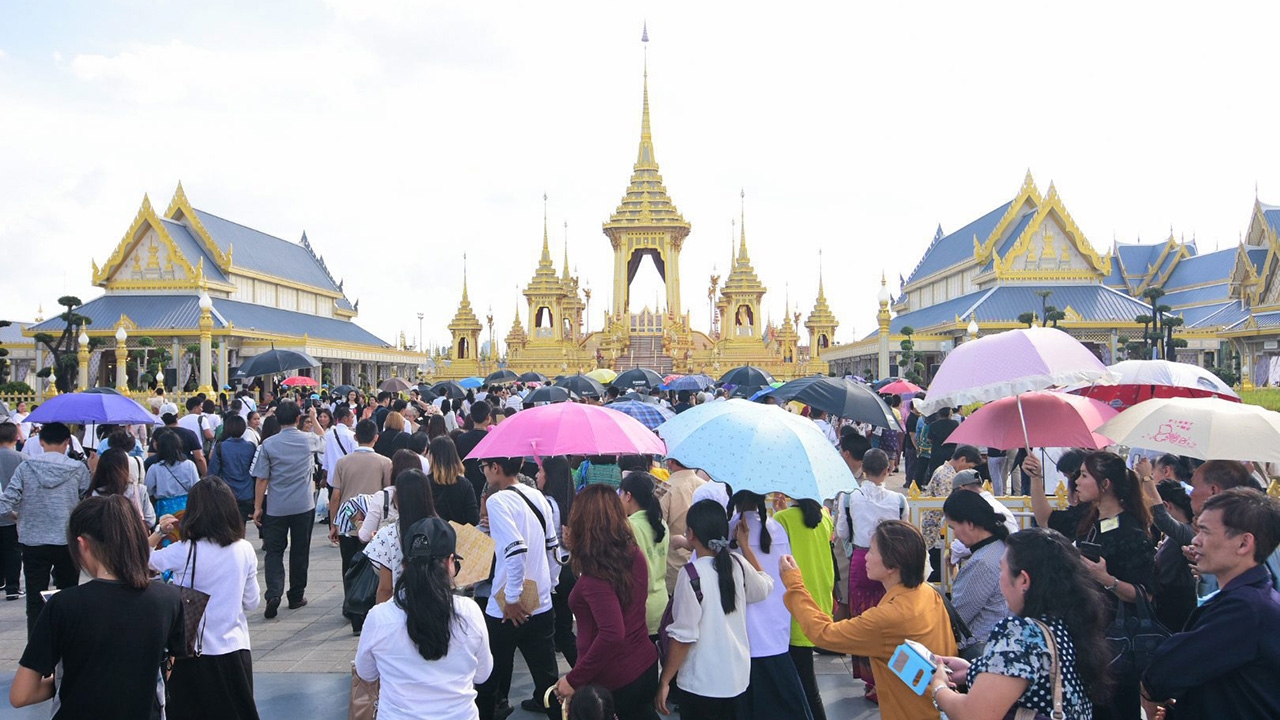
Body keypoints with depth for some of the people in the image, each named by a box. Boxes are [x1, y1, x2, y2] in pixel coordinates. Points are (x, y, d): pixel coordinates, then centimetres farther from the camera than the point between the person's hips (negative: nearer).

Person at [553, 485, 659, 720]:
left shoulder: (595, 575, -25)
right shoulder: (635, 554, -3)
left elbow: (612, 634, -32)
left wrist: (573, 680, -24)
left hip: (611, 681, -7)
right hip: (646, 665, 7)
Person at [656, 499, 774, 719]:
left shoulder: (692, 573, -19)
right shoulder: (737, 563, -4)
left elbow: (684, 635, -18)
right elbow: (764, 587, 18)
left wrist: (664, 681, -9)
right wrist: (744, 544, 19)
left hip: (701, 681, -6)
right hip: (737, 675, 6)